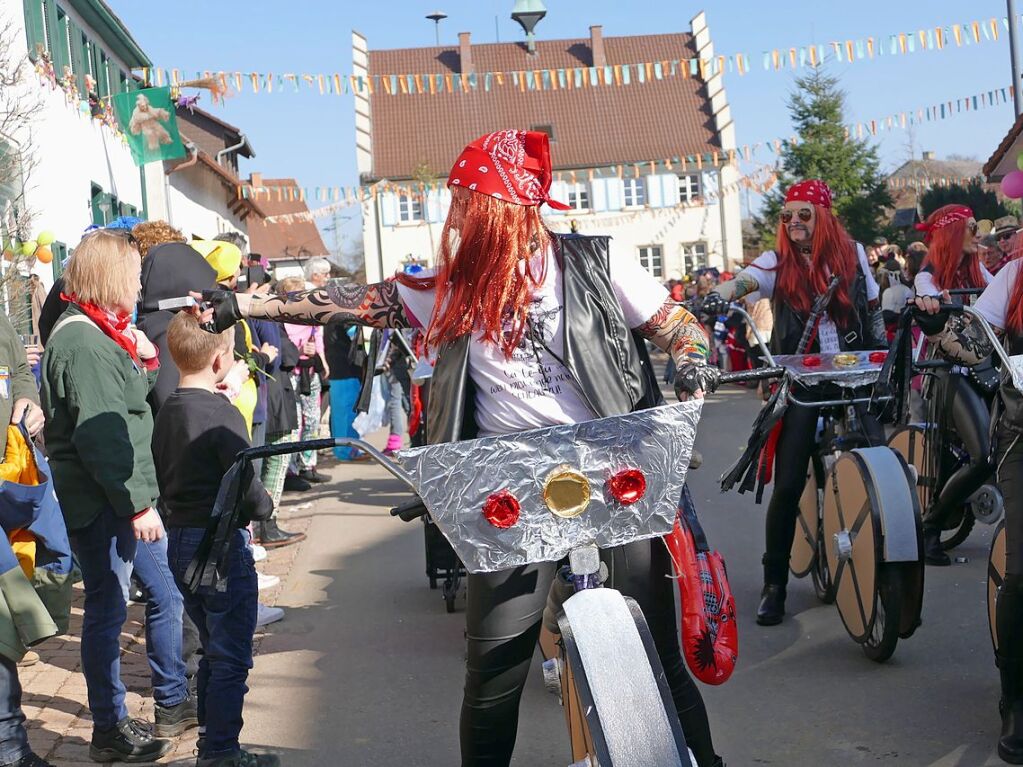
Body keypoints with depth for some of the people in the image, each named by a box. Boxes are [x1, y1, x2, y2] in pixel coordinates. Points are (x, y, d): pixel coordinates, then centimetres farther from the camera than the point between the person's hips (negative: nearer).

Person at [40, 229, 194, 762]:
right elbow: (100, 436, -23)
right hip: (100, 501, -10)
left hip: (128, 496, 10)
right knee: (108, 609, 0)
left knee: (165, 593, 16)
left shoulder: (103, 333, 14)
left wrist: (144, 364, 6)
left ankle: (173, 703, 30)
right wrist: (137, 503, -22)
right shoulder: (82, 342, -18)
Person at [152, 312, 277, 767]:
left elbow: (163, 478, 13)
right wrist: (263, 508, -1)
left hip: (179, 541, 8)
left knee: (213, 649, 20)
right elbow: (247, 489, -21)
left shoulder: (166, 412, 7)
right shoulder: (221, 414, -18)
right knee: (232, 657, 2)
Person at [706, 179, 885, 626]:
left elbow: (873, 310, 17)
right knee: (788, 486, -5)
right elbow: (742, 282, -18)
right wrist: (717, 297, -39)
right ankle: (774, 584, 7)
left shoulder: (852, 254, 8)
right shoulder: (778, 263, 1)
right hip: (800, 384, -2)